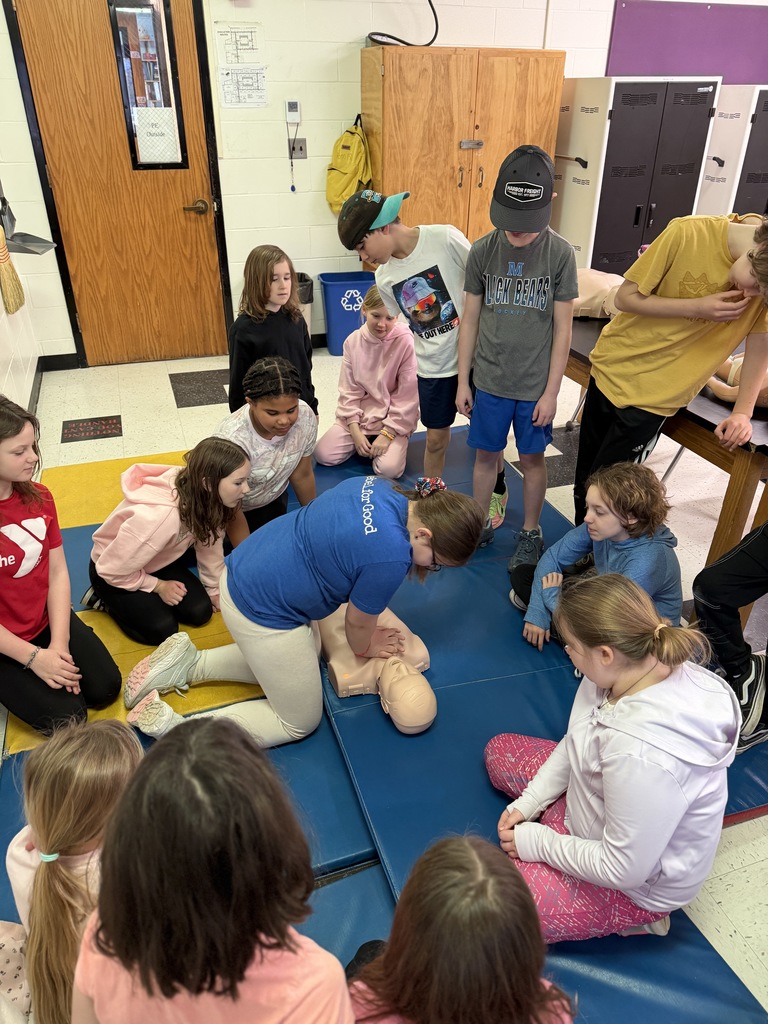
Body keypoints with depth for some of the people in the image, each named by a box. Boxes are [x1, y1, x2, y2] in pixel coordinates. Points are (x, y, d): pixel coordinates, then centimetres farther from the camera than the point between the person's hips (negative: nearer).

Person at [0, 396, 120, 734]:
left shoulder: (39, 497, -6)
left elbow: (58, 571, -4)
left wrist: (59, 644, -12)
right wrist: (33, 657, -19)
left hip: (48, 619, 5)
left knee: (106, 688, -3)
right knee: (67, 718, -7)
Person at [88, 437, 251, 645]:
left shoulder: (205, 498, -22)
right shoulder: (159, 517, -43)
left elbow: (210, 545, -6)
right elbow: (114, 570, -29)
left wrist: (216, 591, 4)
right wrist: (158, 586, -15)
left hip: (158, 561, 6)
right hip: (113, 571, -6)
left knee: (200, 611, -5)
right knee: (162, 630, -15)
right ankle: (106, 598, 8)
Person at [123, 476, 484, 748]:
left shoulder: (379, 486, -1)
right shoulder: (391, 557, -26)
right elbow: (358, 621, -9)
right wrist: (365, 648, 14)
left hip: (241, 571, 9)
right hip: (262, 612, -9)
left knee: (292, 659, 30)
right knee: (300, 722, 12)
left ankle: (189, 663, 21)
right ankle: (171, 725, 3)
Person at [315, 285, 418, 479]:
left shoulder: (406, 342, -17)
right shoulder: (353, 341, -4)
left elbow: (407, 396, -14)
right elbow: (349, 390, 0)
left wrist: (387, 433, -17)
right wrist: (355, 430, -10)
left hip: (394, 418, -3)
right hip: (359, 414, 4)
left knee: (389, 469, -24)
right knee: (323, 455, -9)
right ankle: (366, 441, 14)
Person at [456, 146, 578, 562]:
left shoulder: (560, 253, -10)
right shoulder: (482, 251, -6)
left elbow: (562, 327, -6)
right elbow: (470, 319, 1)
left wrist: (551, 391, -7)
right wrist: (463, 381, 2)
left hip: (535, 385, -1)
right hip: (490, 380, 2)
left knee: (532, 458, 11)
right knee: (486, 454, 13)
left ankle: (530, 532, 31)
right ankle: (481, 523, 33)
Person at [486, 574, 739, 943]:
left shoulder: (642, 754, -43)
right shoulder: (647, 663, -19)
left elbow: (623, 869, -29)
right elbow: (575, 744, -2)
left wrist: (540, 843, -15)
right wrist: (527, 803, -4)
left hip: (638, 880, -8)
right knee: (500, 750, 14)